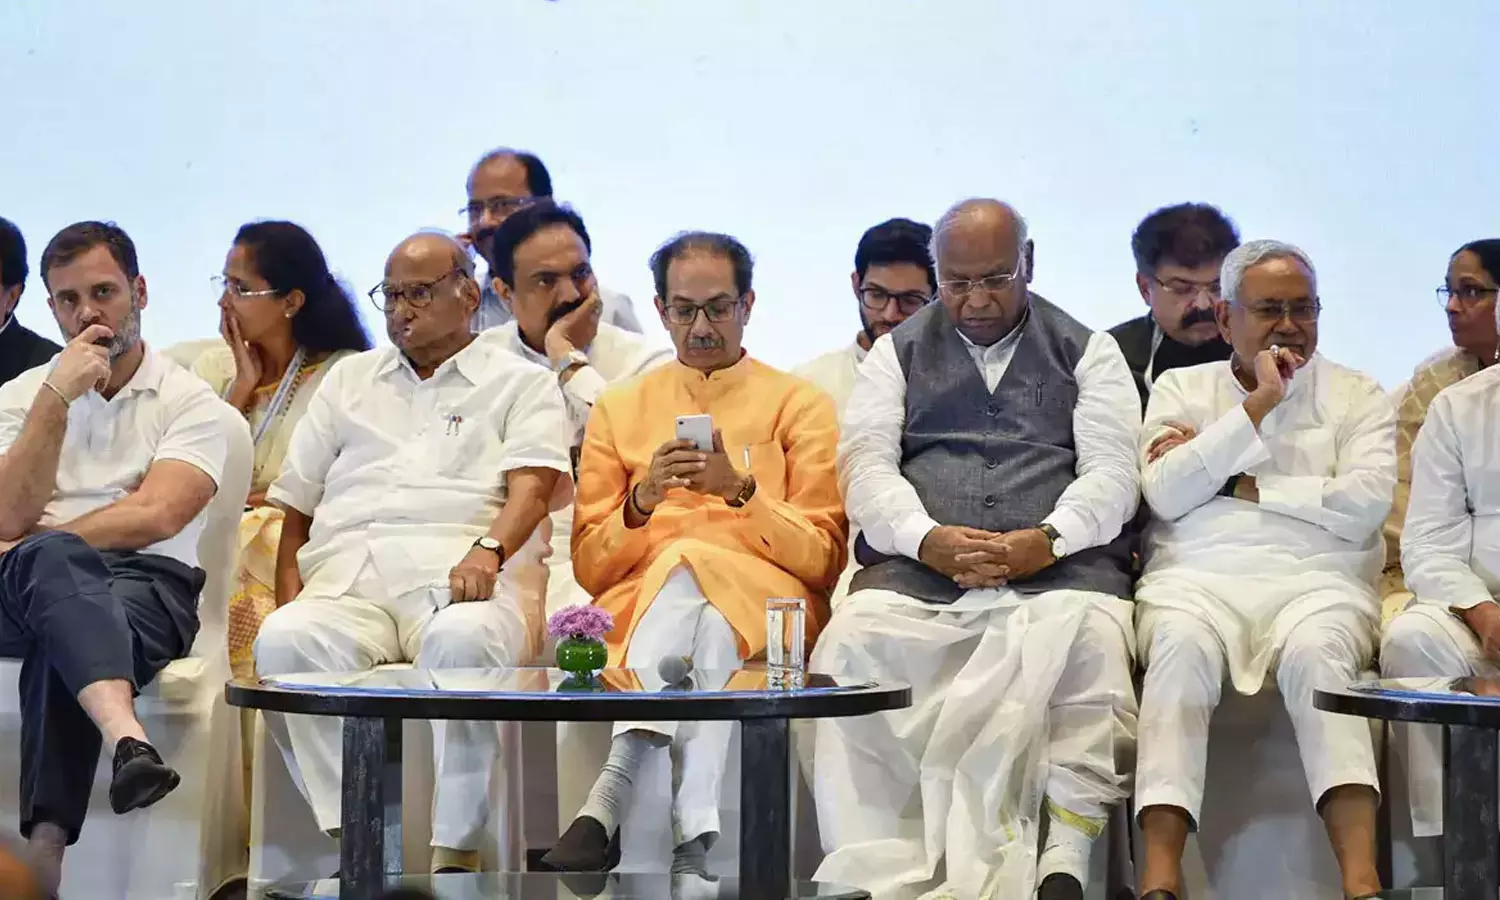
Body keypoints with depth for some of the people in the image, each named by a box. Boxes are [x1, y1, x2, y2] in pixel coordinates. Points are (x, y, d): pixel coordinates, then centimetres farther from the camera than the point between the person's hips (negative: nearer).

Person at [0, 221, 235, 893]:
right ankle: (126, 738, -63)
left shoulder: (191, 403, 11)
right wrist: (58, 397, -3)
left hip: (146, 586, -1)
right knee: (57, 562, -37)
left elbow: (155, 517, -7)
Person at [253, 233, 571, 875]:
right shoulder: (349, 380, 31)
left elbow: (533, 484, 0)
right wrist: (289, 599, 5)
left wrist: (488, 551, -22)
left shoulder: (522, 384, 19)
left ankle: (455, 852, -34)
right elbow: (296, 506, 25)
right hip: (347, 578, 4)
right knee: (284, 642, -32)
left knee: (464, 641, -40)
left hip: (459, 575, -3)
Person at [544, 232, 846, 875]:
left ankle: (610, 797, -46)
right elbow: (589, 568, 14)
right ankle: (698, 839, -48)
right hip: (638, 603, 1)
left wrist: (742, 490, -11)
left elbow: (822, 557, 5)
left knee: (687, 564, -36)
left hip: (765, 602, -1)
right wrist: (641, 501, -7)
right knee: (707, 630, -37)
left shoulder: (800, 405, 15)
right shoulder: (618, 410, 20)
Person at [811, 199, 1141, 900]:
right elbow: (866, 466, 8)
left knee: (1090, 635, -36)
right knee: (854, 640, -31)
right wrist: (928, 538, -12)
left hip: (1058, 563, -1)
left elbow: (1112, 473, 7)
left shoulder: (1088, 351, 19)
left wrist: (1046, 541, -13)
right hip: (917, 568, 1)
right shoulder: (898, 351, 22)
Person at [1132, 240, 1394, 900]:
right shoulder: (1180, 389, 19)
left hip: (1316, 581, 0)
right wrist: (1258, 405, -1)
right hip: (1198, 578, 0)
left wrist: (1240, 487, -1)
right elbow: (1164, 493, 1)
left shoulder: (1357, 397, 16)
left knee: (1315, 651, -35)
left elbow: (1365, 504, -2)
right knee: (1182, 647, -34)